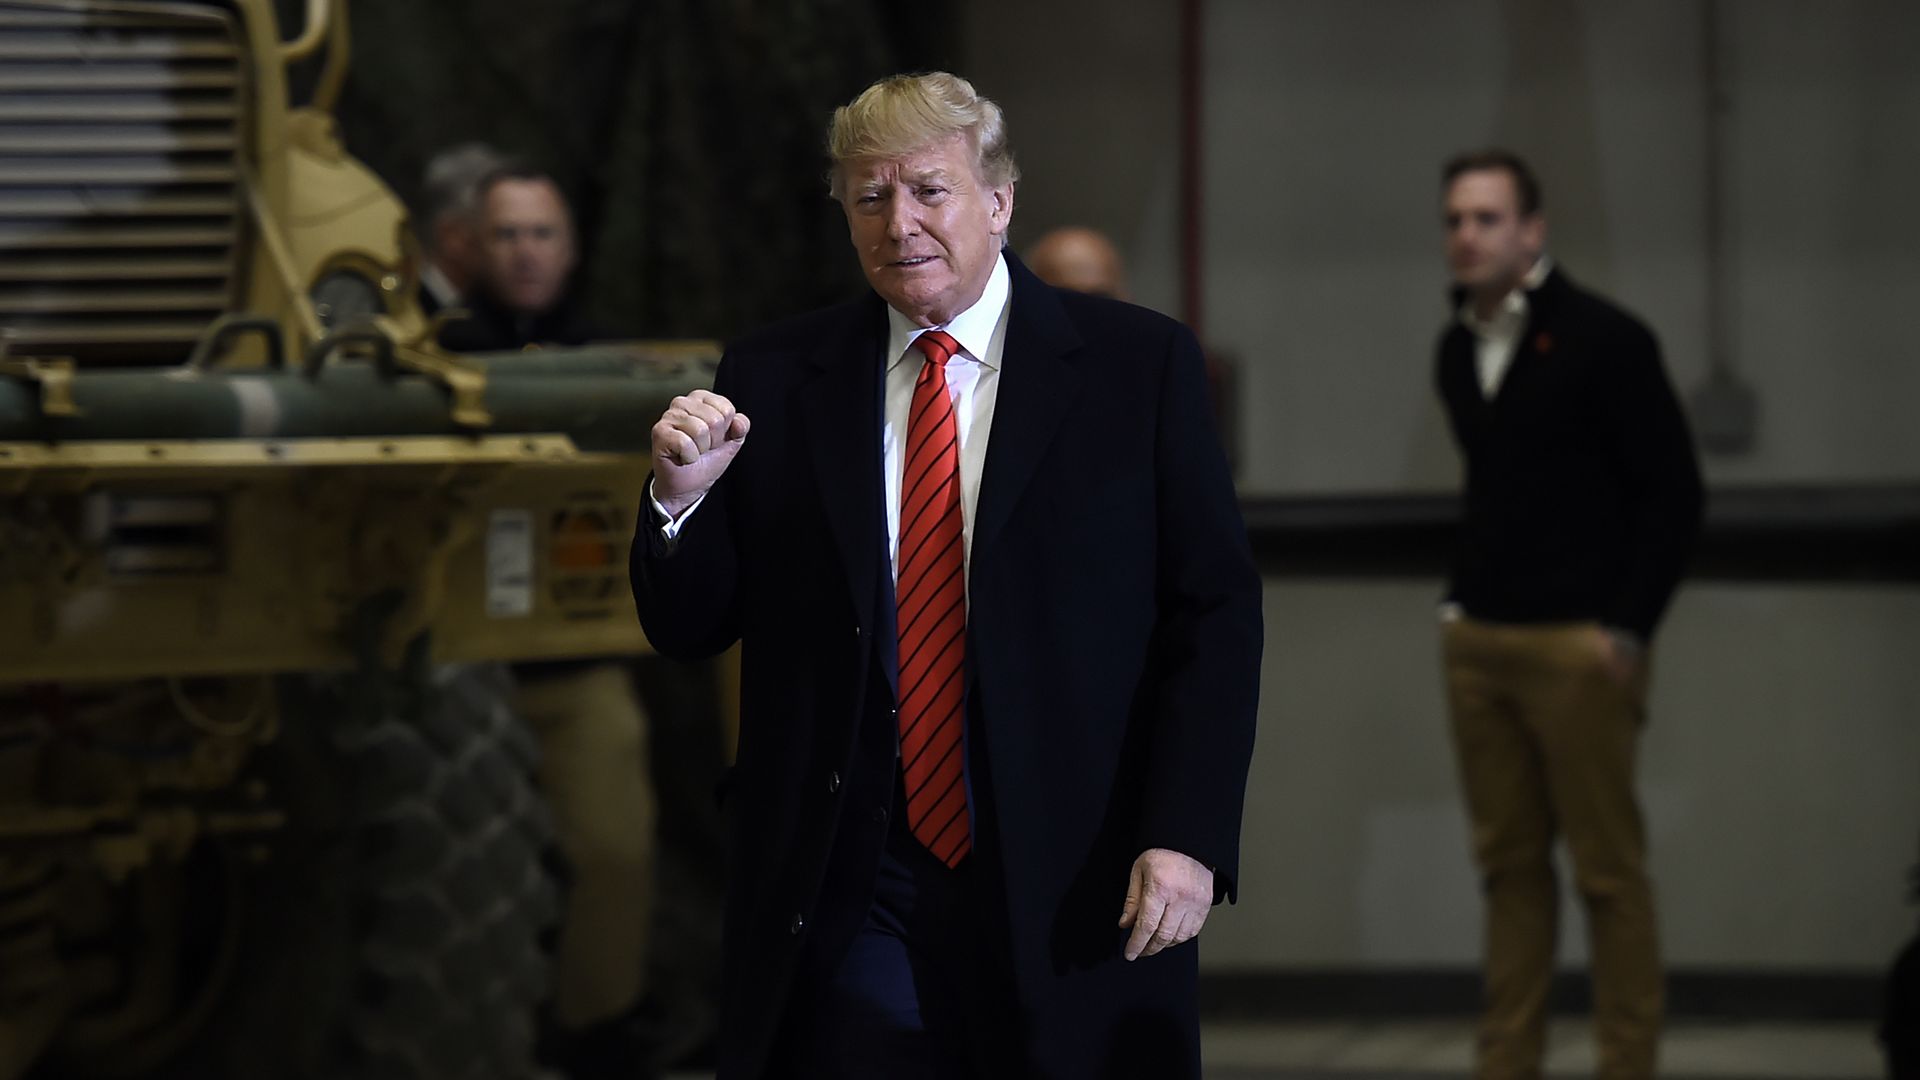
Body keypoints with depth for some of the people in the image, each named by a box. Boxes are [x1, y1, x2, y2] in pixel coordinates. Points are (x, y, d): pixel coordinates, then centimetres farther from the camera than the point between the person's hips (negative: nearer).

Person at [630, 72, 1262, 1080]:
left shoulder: (1138, 364, 2)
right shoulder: (772, 380, 7)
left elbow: (1215, 613, -1)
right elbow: (687, 630, 10)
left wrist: (1186, 837, -11)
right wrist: (682, 494, -10)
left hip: (1073, 896, -1)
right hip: (846, 905, 1)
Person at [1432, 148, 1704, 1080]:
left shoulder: (1603, 341, -8)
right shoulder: (1458, 349, 12)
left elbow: (1673, 490, -7)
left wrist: (1627, 628, -11)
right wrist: (1461, 601, 13)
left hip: (1577, 645, -6)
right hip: (1479, 646, 6)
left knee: (1608, 868, -2)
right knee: (1509, 863, 8)